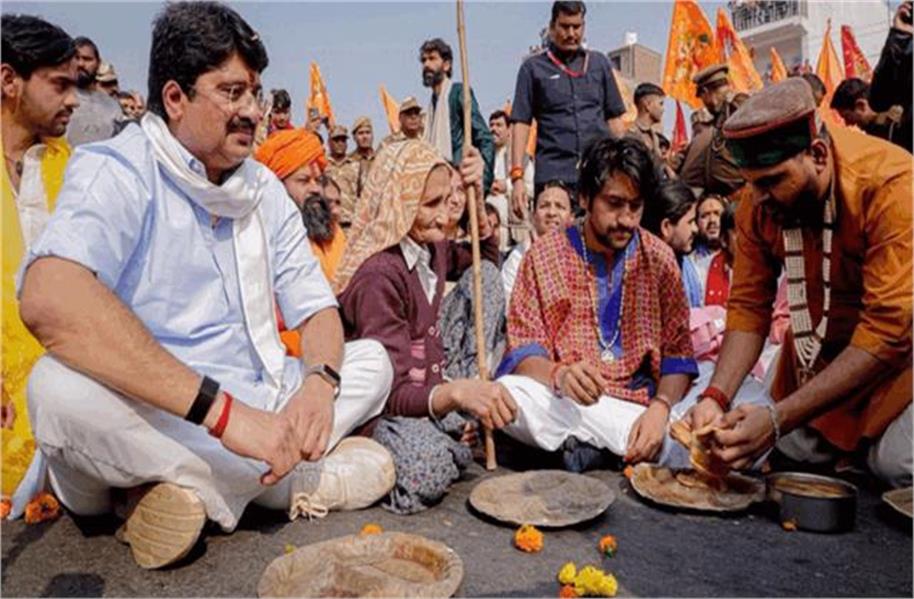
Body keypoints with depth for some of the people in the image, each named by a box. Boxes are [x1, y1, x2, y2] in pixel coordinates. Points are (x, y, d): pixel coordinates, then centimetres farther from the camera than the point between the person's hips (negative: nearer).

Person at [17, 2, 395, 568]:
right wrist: (223, 410, -34)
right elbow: (50, 301, -31)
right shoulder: (117, 170, -11)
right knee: (63, 388, -34)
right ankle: (301, 480, -15)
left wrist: (319, 383, -16)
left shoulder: (266, 189, 8)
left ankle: (193, 489, -14)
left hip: (249, 407, 6)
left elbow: (316, 308, 8)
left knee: (371, 359, 2)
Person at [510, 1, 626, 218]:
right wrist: (517, 176, -9)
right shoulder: (533, 68, 7)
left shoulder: (599, 63, 15)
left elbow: (614, 118, 16)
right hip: (553, 174, -2)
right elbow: (521, 123, 1)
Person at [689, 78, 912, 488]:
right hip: (821, 344, 4)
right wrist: (715, 396, -27)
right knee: (796, 452, -2)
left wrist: (778, 420, -38)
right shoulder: (758, 204, -15)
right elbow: (748, 307, -11)